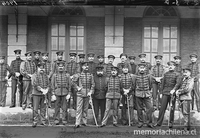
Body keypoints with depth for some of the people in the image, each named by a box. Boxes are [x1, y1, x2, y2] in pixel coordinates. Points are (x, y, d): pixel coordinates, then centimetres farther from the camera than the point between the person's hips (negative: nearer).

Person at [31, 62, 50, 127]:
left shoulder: (46, 75, 12)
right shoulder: (34, 75, -3)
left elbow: (48, 84, 9)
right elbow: (35, 85, -13)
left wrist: (46, 90, -9)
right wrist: (42, 90, -18)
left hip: (44, 94, 4)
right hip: (36, 94, -4)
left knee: (43, 108, 9)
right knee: (35, 108, -3)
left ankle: (43, 121, 17)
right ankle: (35, 121, 4)